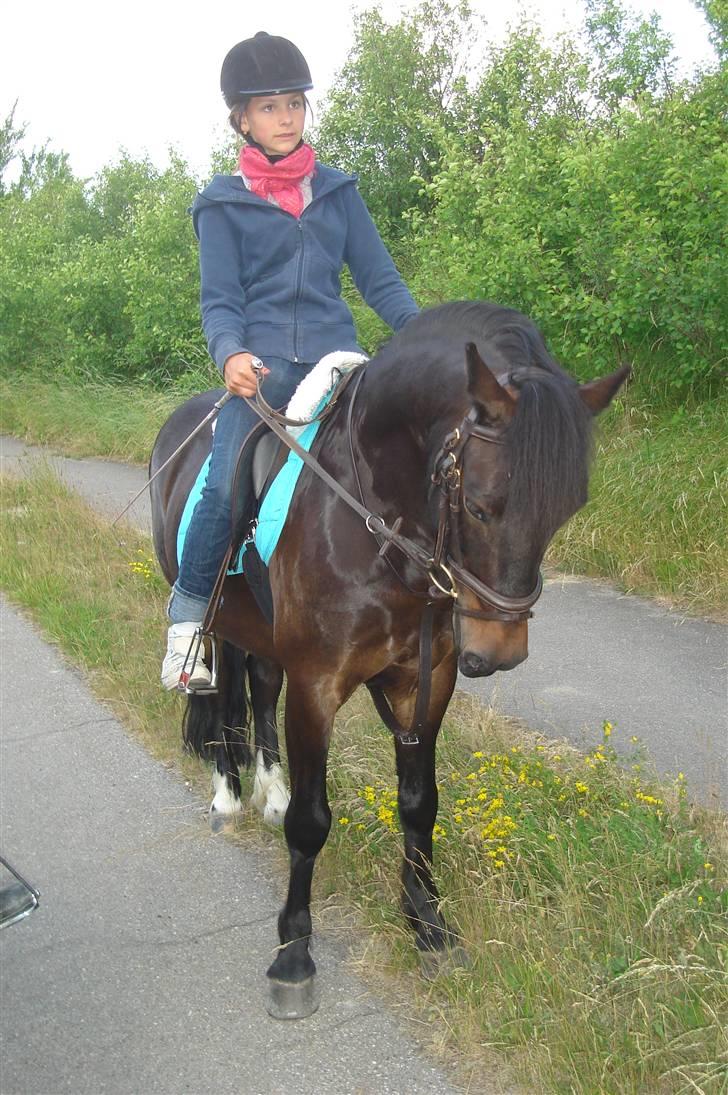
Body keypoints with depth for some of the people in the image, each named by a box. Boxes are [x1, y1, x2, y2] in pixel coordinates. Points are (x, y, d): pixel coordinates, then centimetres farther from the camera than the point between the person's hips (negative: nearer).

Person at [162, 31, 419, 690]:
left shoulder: (338, 191, 15)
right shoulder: (224, 205, 8)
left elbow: (380, 279, 13)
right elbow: (219, 300, 1)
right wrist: (230, 354, -21)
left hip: (337, 359, 3)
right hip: (261, 369, -3)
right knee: (228, 487, -23)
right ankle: (188, 617, -3)